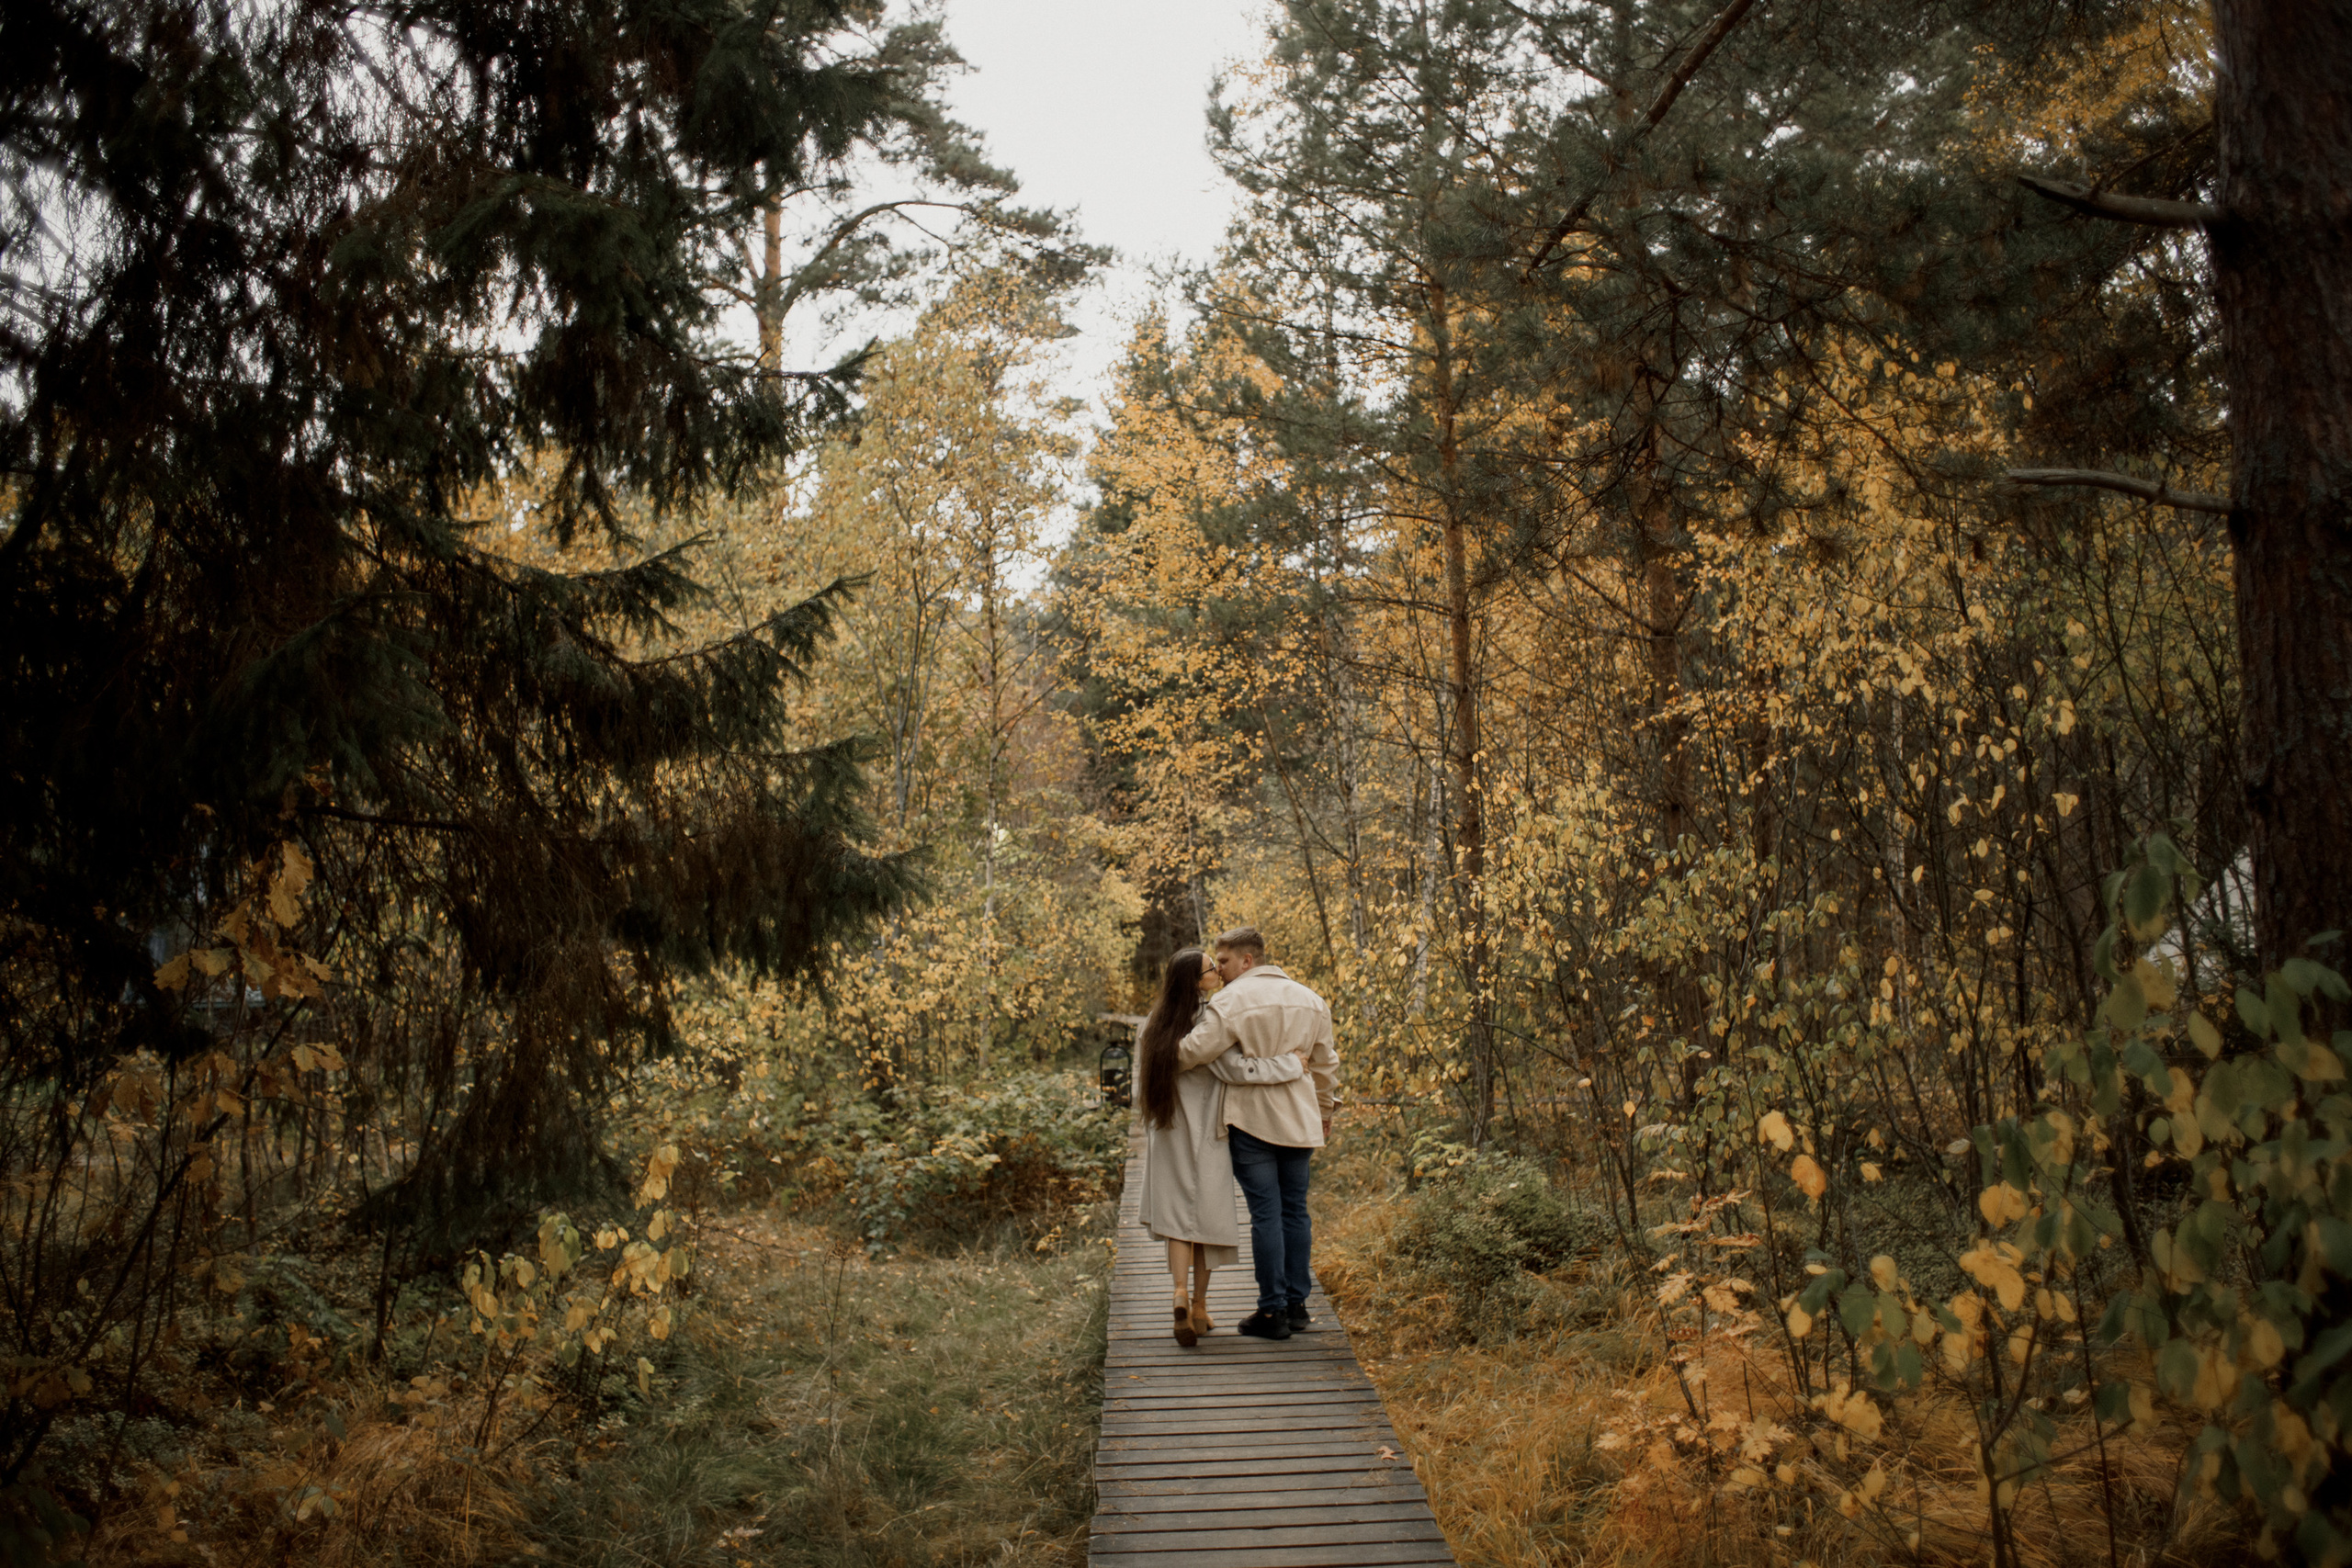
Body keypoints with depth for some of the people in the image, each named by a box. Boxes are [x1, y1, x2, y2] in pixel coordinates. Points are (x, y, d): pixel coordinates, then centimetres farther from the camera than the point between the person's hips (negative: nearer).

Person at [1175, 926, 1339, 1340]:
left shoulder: (1232, 1000, -10)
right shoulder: (1310, 1000, 12)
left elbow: (1195, 1050, -18)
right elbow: (1326, 1064, 19)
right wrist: (1325, 1112, 30)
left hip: (1251, 1121, -5)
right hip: (1299, 1122, 6)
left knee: (1266, 1214, -2)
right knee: (1295, 1209, 13)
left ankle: (1273, 1310, 2)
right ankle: (1297, 1303, 18)